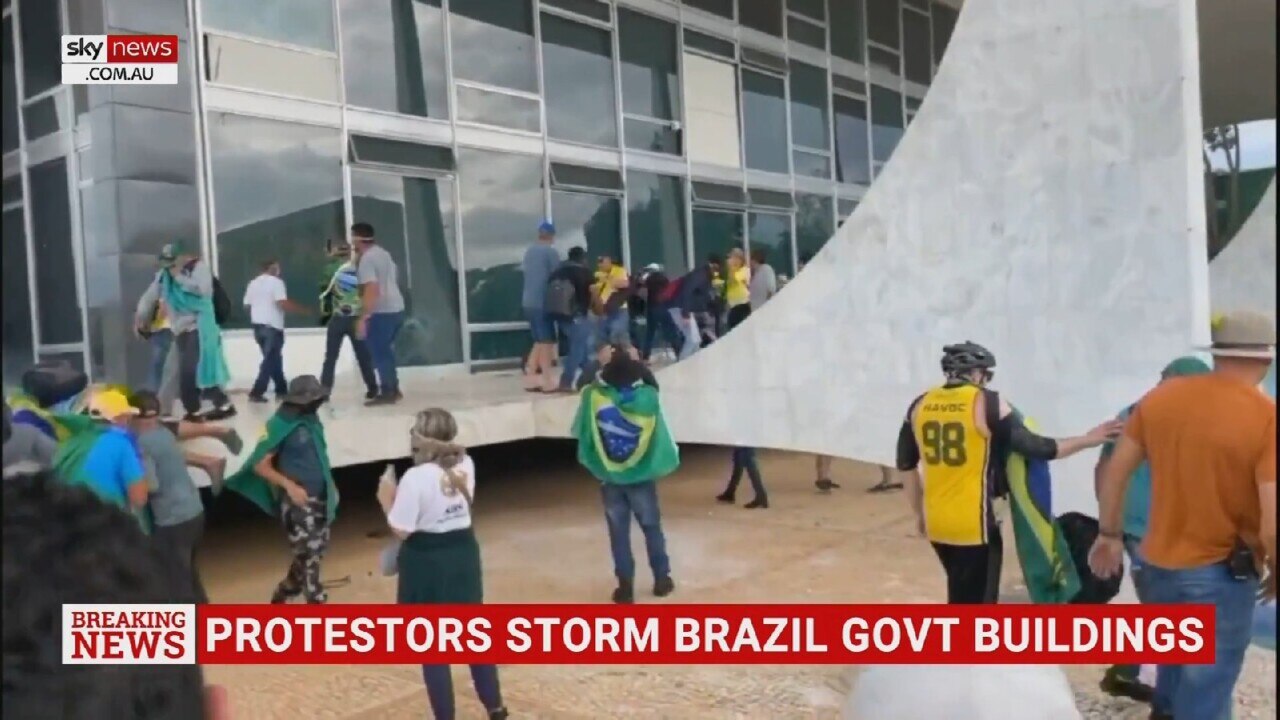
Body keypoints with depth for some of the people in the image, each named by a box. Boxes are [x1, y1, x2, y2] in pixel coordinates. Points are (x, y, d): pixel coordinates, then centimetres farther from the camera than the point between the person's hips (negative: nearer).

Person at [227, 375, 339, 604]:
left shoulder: (311, 420, 6)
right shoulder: (281, 424, -15)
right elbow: (260, 465, -14)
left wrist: (330, 485, 16)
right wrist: (289, 485, -24)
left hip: (320, 498, 8)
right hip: (296, 500, -8)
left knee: (317, 549, 16)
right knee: (308, 554, -1)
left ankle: (283, 593, 34)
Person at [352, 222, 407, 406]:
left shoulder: (366, 260, -15)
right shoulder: (383, 254, 13)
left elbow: (371, 290, -24)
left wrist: (363, 318, -25)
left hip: (382, 312, -9)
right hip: (396, 308, 9)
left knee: (380, 353, -1)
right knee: (386, 351, 19)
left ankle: (387, 393, 2)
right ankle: (393, 389, 24)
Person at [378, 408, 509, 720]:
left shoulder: (415, 478, -23)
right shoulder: (466, 465, -3)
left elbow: (401, 530, -19)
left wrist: (387, 499, -4)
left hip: (427, 563, -6)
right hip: (464, 554, 6)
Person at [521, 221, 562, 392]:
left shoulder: (529, 251, 12)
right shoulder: (551, 251, -8)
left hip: (528, 301, 7)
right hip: (542, 302, -7)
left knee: (539, 341, 15)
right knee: (547, 342, -1)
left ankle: (530, 379, 12)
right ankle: (547, 382, -2)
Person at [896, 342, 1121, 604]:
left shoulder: (920, 406, 6)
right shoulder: (987, 403, -10)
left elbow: (906, 465, 12)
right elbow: (1035, 448, -6)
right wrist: (1088, 439, 5)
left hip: (936, 522, 6)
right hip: (973, 524, -6)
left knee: (961, 596, 24)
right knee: (974, 603, 4)